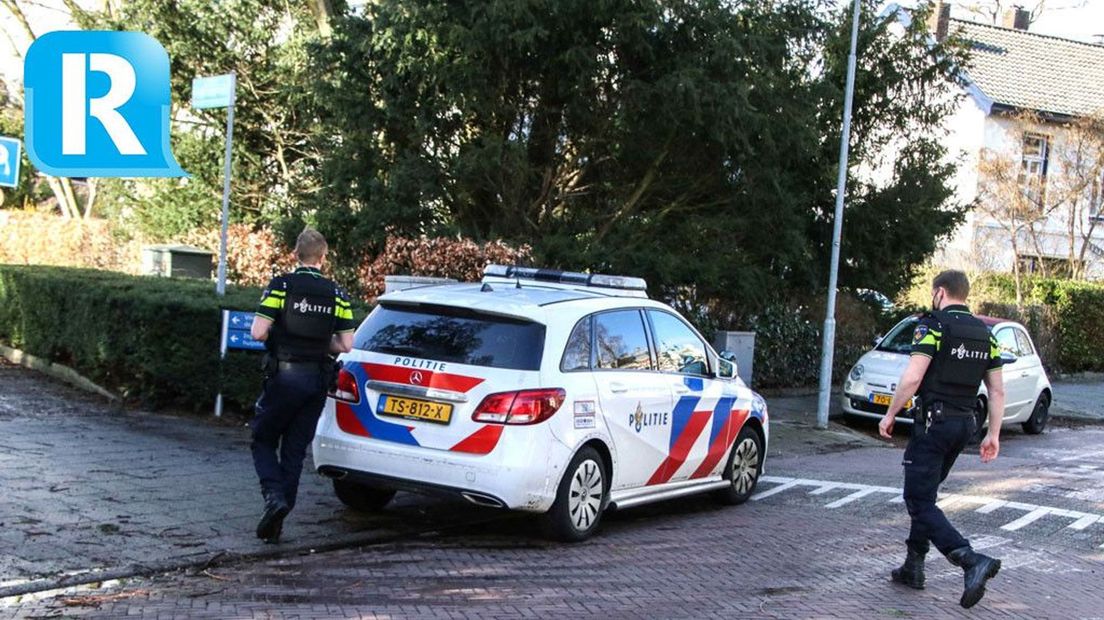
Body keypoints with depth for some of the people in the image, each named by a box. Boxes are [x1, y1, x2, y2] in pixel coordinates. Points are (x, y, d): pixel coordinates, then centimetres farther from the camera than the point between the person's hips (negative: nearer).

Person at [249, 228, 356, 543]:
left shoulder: (281, 286, -7)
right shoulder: (336, 294, 4)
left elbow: (258, 332, -13)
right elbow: (346, 345, 2)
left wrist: (276, 335, 9)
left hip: (284, 375, -3)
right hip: (318, 381, 3)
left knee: (264, 440, 12)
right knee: (295, 450, 10)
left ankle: (274, 496, -12)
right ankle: (277, 523, 11)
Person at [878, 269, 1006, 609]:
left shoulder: (934, 325, -10)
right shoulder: (984, 333, 12)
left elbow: (912, 378, -18)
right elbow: (997, 390, 11)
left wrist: (890, 415, -7)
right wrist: (993, 434, 15)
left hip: (934, 423, -8)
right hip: (965, 424, 8)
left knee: (920, 501, -7)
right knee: (924, 495, 20)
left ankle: (973, 561, -23)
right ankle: (913, 567, 23)